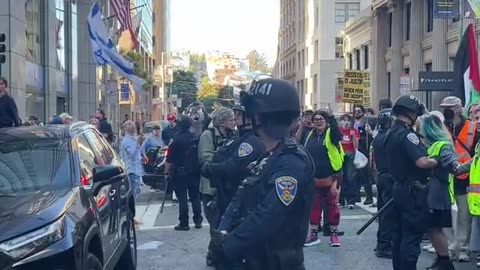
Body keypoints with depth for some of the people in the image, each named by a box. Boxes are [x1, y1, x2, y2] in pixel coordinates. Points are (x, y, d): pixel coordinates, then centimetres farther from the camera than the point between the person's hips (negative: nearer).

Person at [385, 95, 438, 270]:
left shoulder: (392, 133, 12)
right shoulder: (407, 135, -19)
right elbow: (422, 162, -28)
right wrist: (438, 161, -10)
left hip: (399, 188, 10)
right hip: (413, 191, -10)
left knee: (399, 234, 15)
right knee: (412, 236, -4)